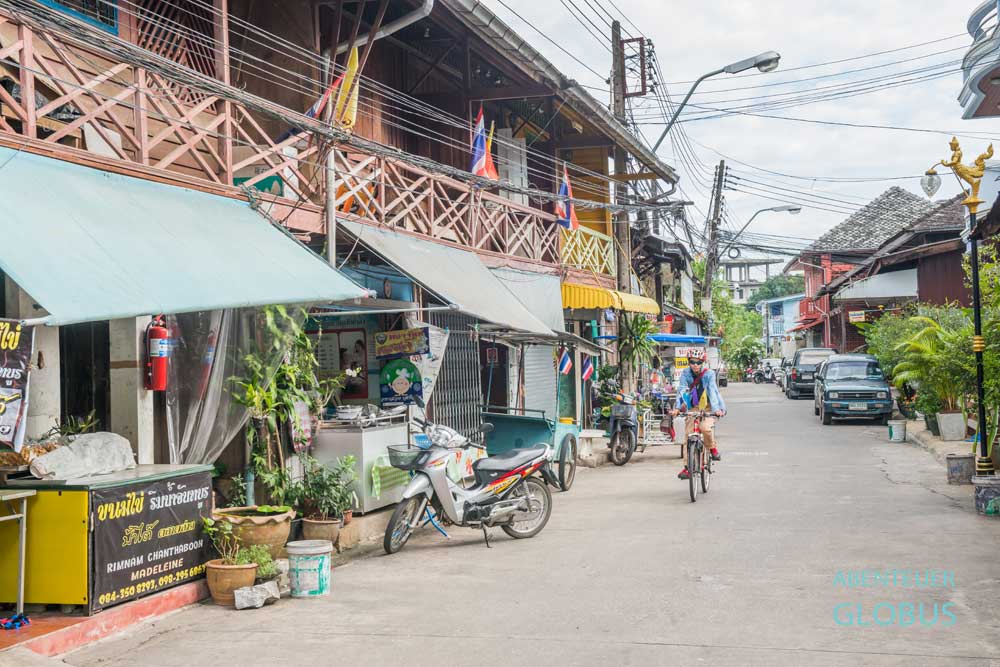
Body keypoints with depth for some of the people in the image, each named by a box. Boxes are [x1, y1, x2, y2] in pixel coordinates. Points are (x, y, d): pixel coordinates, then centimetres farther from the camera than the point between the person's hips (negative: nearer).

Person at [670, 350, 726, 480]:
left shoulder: (709, 373, -15)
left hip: (708, 407, -3)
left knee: (705, 427, -30)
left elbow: (712, 391, -25)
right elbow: (681, 390, -17)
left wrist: (716, 409, -39)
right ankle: (688, 467, 2)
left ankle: (712, 447, 0)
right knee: (689, 435, -6)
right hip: (693, 408, 3)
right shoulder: (686, 373, -8)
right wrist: (677, 407, -31)